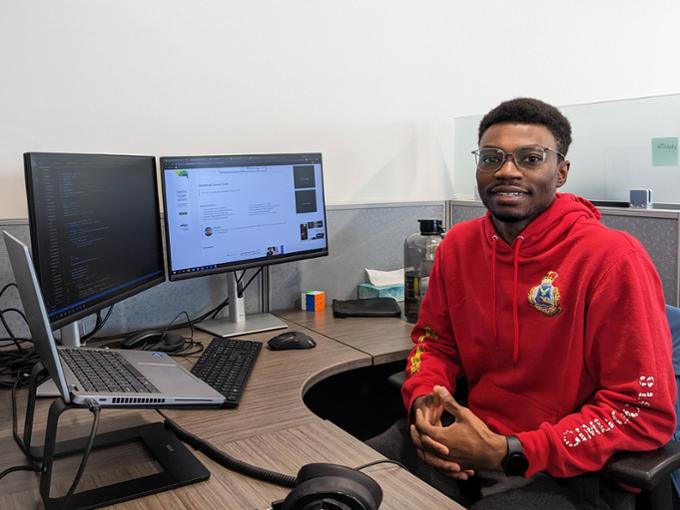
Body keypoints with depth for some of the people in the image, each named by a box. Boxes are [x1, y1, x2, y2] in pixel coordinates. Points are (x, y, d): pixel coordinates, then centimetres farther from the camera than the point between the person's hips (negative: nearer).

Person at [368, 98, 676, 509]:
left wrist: (508, 452, -22)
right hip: (469, 438, 6)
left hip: (570, 470, -5)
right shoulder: (459, 244, 1)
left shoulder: (612, 258, -18)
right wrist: (424, 399, -10)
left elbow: (647, 413, -18)